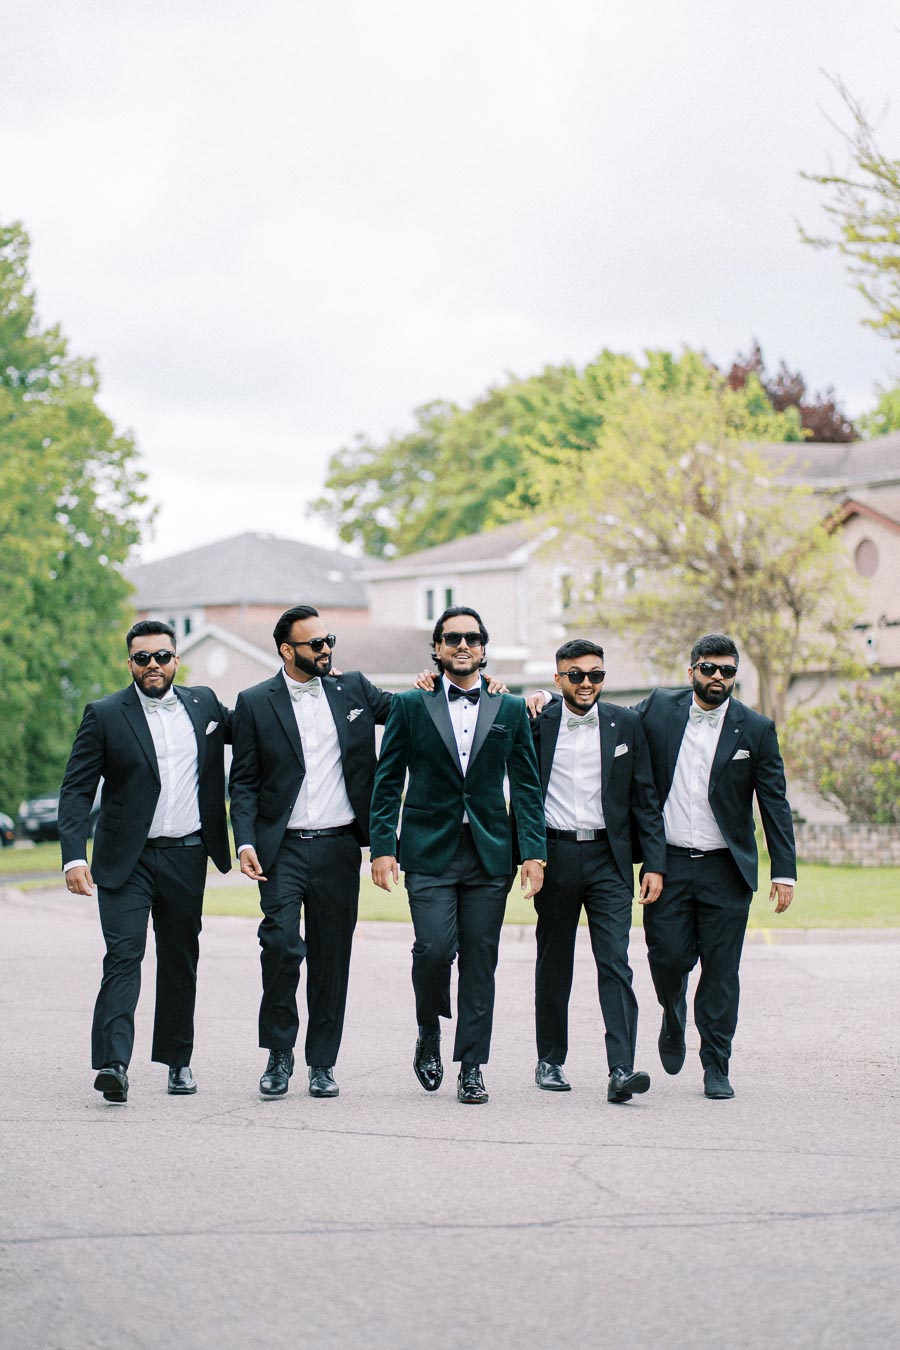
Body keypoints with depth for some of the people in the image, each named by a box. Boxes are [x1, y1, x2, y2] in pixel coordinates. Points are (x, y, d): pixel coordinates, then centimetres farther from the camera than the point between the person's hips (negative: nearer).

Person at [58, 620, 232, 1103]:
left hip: (186, 857, 3)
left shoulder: (203, 704, 7)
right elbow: (76, 790, -6)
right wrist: (74, 856, -18)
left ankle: (179, 1061, 21)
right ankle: (114, 1063, -22)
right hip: (126, 860, -3)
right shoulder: (105, 715, -3)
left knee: (180, 960, 10)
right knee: (123, 955, -14)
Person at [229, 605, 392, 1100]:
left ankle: (323, 1063, 14)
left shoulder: (353, 689, 9)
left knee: (332, 957, 5)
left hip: (338, 847, 2)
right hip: (283, 849, -2)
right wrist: (245, 843, -9)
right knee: (281, 944, -15)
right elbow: (243, 781, 2)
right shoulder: (255, 702, 3)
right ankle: (279, 1054, 3)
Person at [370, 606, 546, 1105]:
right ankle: (429, 1035, 12)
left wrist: (534, 851, -1)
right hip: (429, 852, -2)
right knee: (434, 947, -15)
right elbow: (387, 782, 5)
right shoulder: (410, 706, 5)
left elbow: (526, 787, 9)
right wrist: (383, 847, -4)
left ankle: (471, 1066, 9)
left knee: (479, 961, 1)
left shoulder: (511, 710, 10)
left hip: (489, 854, 2)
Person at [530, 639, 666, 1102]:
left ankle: (622, 1069, -16)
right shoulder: (536, 723, 2)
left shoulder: (625, 724, 5)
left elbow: (645, 798, 5)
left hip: (608, 859, 0)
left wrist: (654, 864, 0)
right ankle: (550, 1060, 23)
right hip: (554, 855, 1)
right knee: (553, 964, 10)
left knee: (615, 963, -10)